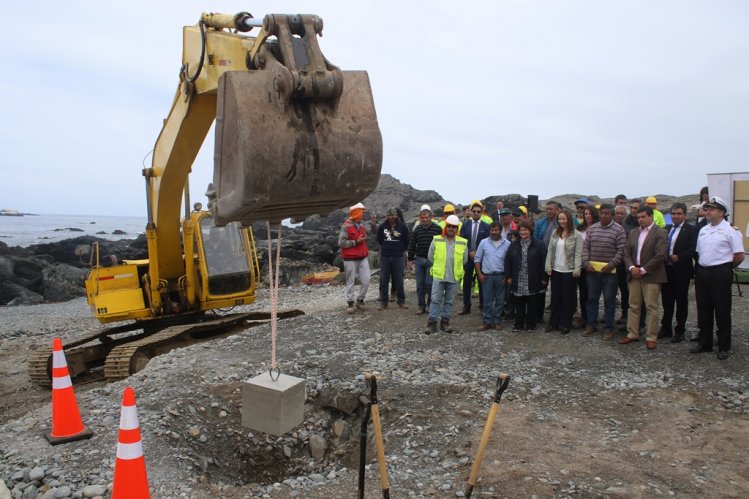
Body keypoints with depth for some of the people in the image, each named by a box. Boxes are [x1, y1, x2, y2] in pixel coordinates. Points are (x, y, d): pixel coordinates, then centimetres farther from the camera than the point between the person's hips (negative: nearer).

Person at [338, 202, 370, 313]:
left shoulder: (362, 226, 11)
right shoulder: (346, 226, -11)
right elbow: (341, 243, -14)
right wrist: (355, 242, -17)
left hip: (363, 257, 6)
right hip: (350, 259, -6)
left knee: (366, 280, 1)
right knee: (350, 282, 4)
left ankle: (360, 300, 19)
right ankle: (350, 303, 15)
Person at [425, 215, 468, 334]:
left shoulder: (463, 243, 0)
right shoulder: (436, 240, -2)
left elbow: (464, 260, 11)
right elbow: (430, 256, 8)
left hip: (454, 277, 1)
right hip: (438, 276, -1)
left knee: (449, 301, 10)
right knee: (436, 300, 0)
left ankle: (445, 322, 20)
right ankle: (432, 323, 5)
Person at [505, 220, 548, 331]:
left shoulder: (538, 245, -2)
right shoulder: (514, 245, 9)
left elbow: (543, 262, -4)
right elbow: (507, 261, 9)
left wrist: (543, 278, -7)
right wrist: (508, 276, 3)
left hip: (532, 281, -2)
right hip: (518, 281, 3)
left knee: (531, 304, 6)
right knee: (519, 303, 7)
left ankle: (531, 324, 18)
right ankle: (519, 324, 16)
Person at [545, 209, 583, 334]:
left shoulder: (576, 235, -8)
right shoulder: (555, 233, 7)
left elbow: (578, 254, -11)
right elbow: (550, 251, 8)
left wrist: (577, 270, -17)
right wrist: (548, 266, 1)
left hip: (569, 271, -5)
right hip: (555, 270, 5)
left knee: (567, 298, 5)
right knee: (555, 297, 11)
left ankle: (565, 324, 14)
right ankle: (553, 323, 19)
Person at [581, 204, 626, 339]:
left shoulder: (618, 230, -4)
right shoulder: (592, 229, 9)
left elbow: (621, 250, -8)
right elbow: (586, 247, 10)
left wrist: (611, 265, -15)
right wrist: (586, 263, -2)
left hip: (609, 270, -4)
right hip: (592, 269, 4)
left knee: (609, 300, 3)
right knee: (592, 298, 9)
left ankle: (609, 328, 11)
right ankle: (591, 325, 20)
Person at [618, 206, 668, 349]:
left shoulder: (660, 233, -6)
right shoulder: (634, 232, 13)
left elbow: (660, 255, -14)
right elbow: (627, 253, 10)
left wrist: (643, 270, -14)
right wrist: (631, 267, -7)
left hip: (651, 276, -6)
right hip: (634, 274, 6)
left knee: (651, 307, -1)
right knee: (633, 306, 9)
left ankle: (651, 337, 6)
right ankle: (632, 334, 17)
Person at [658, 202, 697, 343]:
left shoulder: (691, 230, -6)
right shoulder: (666, 229, 12)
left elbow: (694, 250, -14)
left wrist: (678, 257, -21)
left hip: (681, 271, -5)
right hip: (666, 269, 5)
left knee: (681, 302, 6)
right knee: (666, 301, 13)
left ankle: (679, 331, 15)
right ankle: (665, 329, 24)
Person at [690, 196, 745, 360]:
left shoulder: (730, 230, -8)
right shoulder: (703, 230, 12)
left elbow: (739, 256, -8)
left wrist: (726, 267, 4)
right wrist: (697, 275, 12)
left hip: (720, 274, -6)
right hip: (702, 273, 6)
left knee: (722, 311, 2)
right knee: (703, 310, 12)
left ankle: (724, 347, 12)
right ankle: (704, 343, 24)